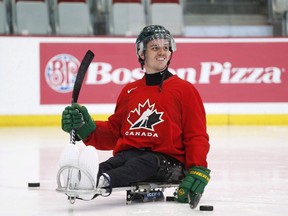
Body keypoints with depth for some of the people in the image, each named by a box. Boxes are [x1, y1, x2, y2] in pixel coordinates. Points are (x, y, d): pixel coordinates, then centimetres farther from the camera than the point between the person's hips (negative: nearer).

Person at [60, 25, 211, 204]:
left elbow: (197, 137, 4)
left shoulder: (185, 90, 10)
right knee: (112, 164, -31)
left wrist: (198, 171, -12)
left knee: (146, 163, -38)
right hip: (128, 154, 4)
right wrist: (85, 128, 5)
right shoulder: (130, 91, 23)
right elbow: (113, 133, 24)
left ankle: (103, 181, -67)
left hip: (168, 160, -4)